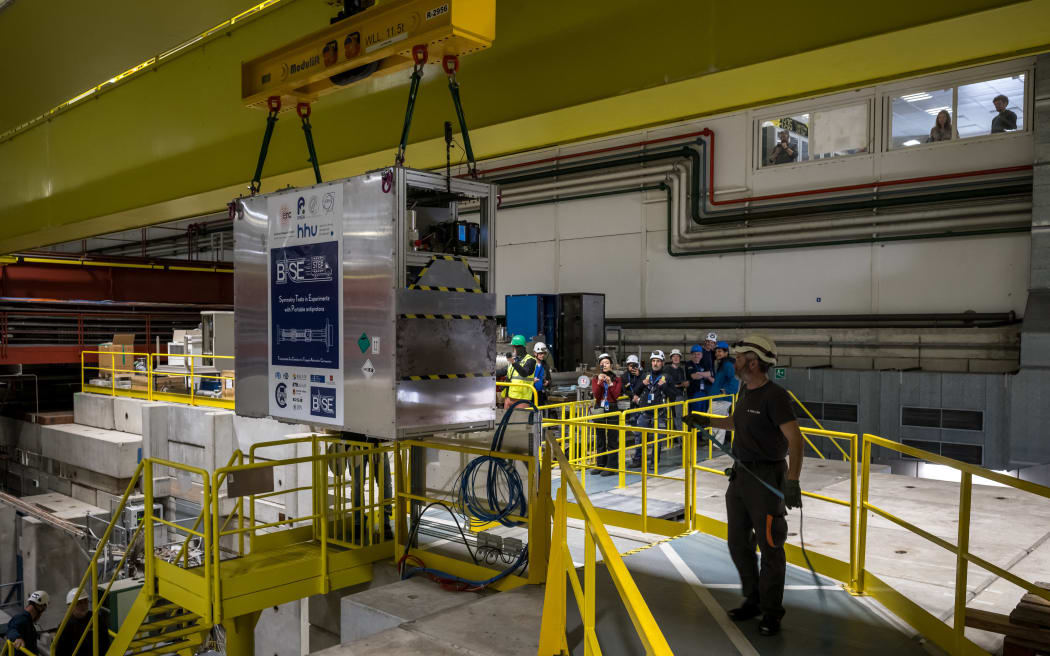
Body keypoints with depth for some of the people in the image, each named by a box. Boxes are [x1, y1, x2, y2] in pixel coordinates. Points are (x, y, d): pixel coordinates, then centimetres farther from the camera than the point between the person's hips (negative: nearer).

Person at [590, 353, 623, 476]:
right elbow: (596, 396, -6)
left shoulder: (617, 379, 4)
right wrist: (599, 382, -18)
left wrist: (610, 383, -16)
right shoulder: (595, 379, 8)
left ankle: (612, 467, 0)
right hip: (599, 411, 2)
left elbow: (616, 395, -8)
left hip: (612, 411, -2)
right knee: (600, 439, 9)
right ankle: (600, 465, 18)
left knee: (612, 440, -3)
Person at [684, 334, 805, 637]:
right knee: (738, 542, 15)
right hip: (741, 474, 9)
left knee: (769, 547, 2)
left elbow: (795, 438, -28)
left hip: (767, 478, -9)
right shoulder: (746, 390, 9)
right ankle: (753, 601, 31)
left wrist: (792, 481, -37)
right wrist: (707, 422, 30)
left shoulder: (774, 395, -19)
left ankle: (771, 612, 17)